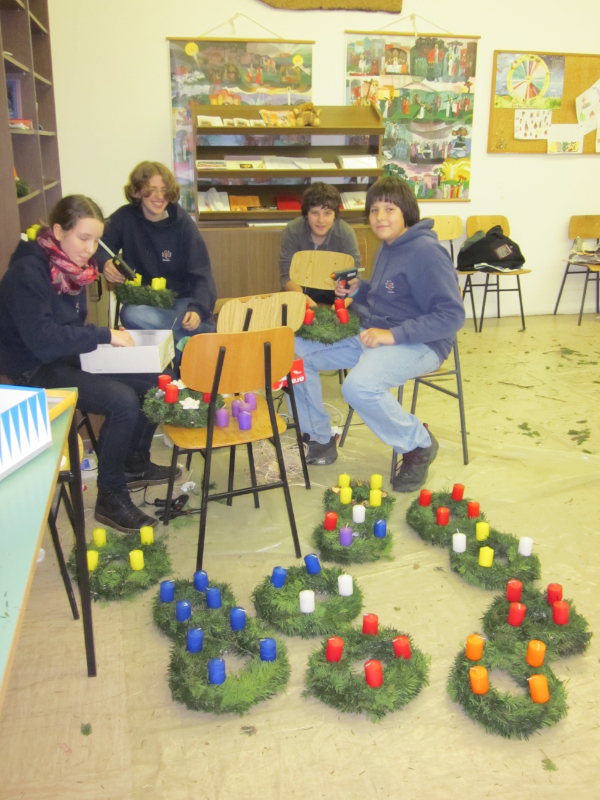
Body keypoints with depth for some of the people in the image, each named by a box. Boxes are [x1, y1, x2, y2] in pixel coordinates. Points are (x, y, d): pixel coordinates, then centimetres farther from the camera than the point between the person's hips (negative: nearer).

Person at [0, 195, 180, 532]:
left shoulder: (72, 264, 5)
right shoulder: (28, 271, -20)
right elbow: (41, 338, -29)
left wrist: (108, 338, -4)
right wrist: (105, 335, -26)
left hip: (71, 356, 8)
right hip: (35, 369, -8)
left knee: (155, 380, -2)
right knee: (122, 400, -27)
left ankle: (134, 464, 17)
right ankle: (110, 498, -10)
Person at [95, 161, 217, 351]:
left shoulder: (182, 222, -3)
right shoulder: (125, 218, 0)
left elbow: (201, 275, -9)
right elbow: (99, 248, 5)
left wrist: (197, 309, -28)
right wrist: (105, 263, -21)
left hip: (180, 301, -2)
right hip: (141, 301, 2)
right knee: (131, 314, -36)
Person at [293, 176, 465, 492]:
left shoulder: (425, 252, -17)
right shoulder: (387, 247, 12)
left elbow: (451, 315, -22)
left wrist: (394, 335, -27)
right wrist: (357, 290, 3)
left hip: (419, 344, -9)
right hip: (373, 334, 9)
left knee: (359, 386, -37)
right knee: (294, 350, 0)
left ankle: (420, 444, -8)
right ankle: (319, 440, 15)